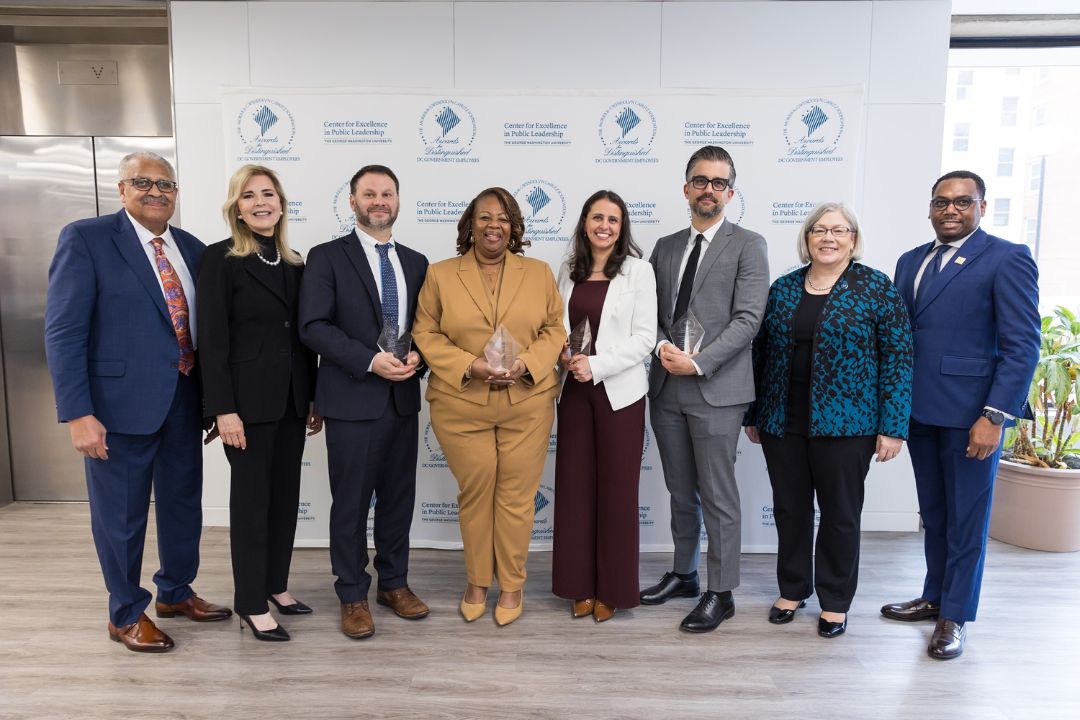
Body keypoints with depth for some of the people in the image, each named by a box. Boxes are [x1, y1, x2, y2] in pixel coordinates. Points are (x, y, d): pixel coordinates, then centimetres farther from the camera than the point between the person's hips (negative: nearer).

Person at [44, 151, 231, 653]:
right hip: (121, 402, -5)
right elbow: (63, 332, -12)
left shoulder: (192, 249, 8)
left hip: (184, 401, 6)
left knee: (184, 503, 18)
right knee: (121, 515, 9)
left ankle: (176, 592, 39)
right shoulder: (86, 238, -8)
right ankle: (125, 614, 29)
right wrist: (77, 413, -18)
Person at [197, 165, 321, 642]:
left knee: (285, 495, 13)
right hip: (248, 399, -6)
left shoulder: (294, 262, 11)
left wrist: (313, 398, 11)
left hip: (291, 398, 6)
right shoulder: (220, 259, -7)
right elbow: (213, 340, -12)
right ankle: (251, 603, 18)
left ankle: (276, 585, 30)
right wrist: (223, 409, -17)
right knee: (251, 499, 4)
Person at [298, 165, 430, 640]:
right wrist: (371, 361, -19)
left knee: (399, 498, 14)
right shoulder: (326, 257, -3)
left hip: (403, 399, 5)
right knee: (351, 503, 6)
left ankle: (394, 583, 31)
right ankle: (353, 596, 22)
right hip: (352, 401, -4)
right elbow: (313, 326, -11)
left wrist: (417, 356, -8)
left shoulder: (415, 262, 12)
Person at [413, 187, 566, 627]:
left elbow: (555, 329, 6)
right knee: (474, 494, 9)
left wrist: (527, 363, -12)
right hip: (461, 406, 0)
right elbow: (426, 335, 1)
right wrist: (470, 365, -13)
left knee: (516, 496, 5)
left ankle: (511, 585, 22)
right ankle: (477, 583, 27)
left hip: (526, 405, 1)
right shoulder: (440, 275, 4)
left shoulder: (539, 273, 7)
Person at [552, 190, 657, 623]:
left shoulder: (638, 270, -4)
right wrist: (564, 355, -6)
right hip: (574, 389, 4)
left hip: (618, 392, -4)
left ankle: (613, 588, 20)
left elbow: (644, 337, -8)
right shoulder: (568, 271, 10)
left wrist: (596, 365, -17)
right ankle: (581, 584, 23)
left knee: (616, 489, 4)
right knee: (574, 485, 7)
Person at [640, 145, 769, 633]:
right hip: (666, 388, 5)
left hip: (716, 389, -5)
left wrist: (698, 362, -17)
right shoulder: (665, 247, 14)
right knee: (680, 491, 16)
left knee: (718, 496, 2)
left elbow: (747, 319, -10)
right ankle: (683, 574, 32)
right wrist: (663, 346, -9)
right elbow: (651, 313, 12)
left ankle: (721, 593, 16)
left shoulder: (748, 245, -1)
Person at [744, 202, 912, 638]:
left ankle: (835, 602, 25)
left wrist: (893, 427, -10)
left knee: (840, 514, 8)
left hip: (844, 423, -3)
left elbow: (898, 357, -6)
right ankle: (792, 590, 30)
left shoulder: (877, 288, -3)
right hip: (782, 423, 4)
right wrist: (753, 415, 11)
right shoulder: (782, 289, 7)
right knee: (789, 509, 12)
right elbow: (761, 353, 10)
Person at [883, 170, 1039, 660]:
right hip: (918, 411, 6)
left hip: (970, 413, -5)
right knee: (933, 514, 17)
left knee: (965, 520, 7)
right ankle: (934, 597, 33)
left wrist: (994, 416, -17)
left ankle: (955, 616, 22)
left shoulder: (1007, 259, -6)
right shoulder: (911, 261, 12)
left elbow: (1022, 345, -11)